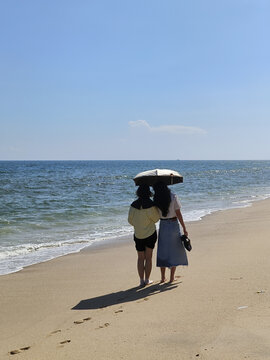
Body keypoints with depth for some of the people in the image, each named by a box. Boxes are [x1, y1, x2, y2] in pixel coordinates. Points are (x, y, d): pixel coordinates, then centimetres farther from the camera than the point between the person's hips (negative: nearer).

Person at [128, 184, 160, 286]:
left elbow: (130, 220, 1)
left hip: (138, 234, 2)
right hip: (150, 233, -2)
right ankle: (147, 279, 12)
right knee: (148, 257, 9)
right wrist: (156, 209, 6)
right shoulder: (151, 205, -17)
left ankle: (141, 280, 11)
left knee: (140, 258, 12)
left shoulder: (133, 205, -8)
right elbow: (156, 218, -5)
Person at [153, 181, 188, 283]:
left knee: (162, 251, 12)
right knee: (174, 251, 8)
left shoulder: (157, 200, -6)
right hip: (173, 225, -2)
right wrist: (184, 228, -6)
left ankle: (163, 277, 14)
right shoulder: (173, 197, -12)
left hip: (163, 226, 2)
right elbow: (178, 214, -11)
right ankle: (172, 277, 10)